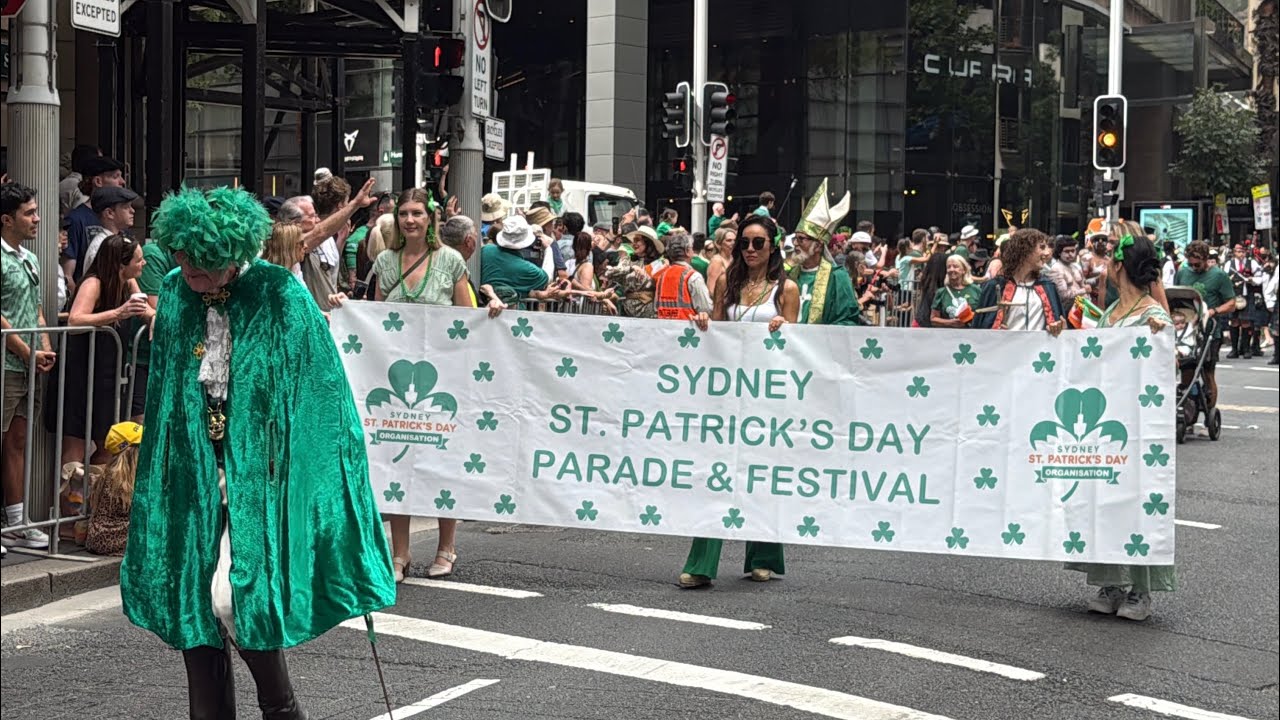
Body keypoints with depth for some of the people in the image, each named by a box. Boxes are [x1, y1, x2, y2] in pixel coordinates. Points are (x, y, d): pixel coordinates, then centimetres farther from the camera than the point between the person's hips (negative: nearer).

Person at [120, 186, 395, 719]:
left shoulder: (280, 297, -10)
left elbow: (321, 395, -8)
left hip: (257, 478, -5)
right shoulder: (175, 294, 4)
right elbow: (163, 393, 14)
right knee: (193, 605, 6)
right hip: (192, 478, 5)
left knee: (242, 600, -9)